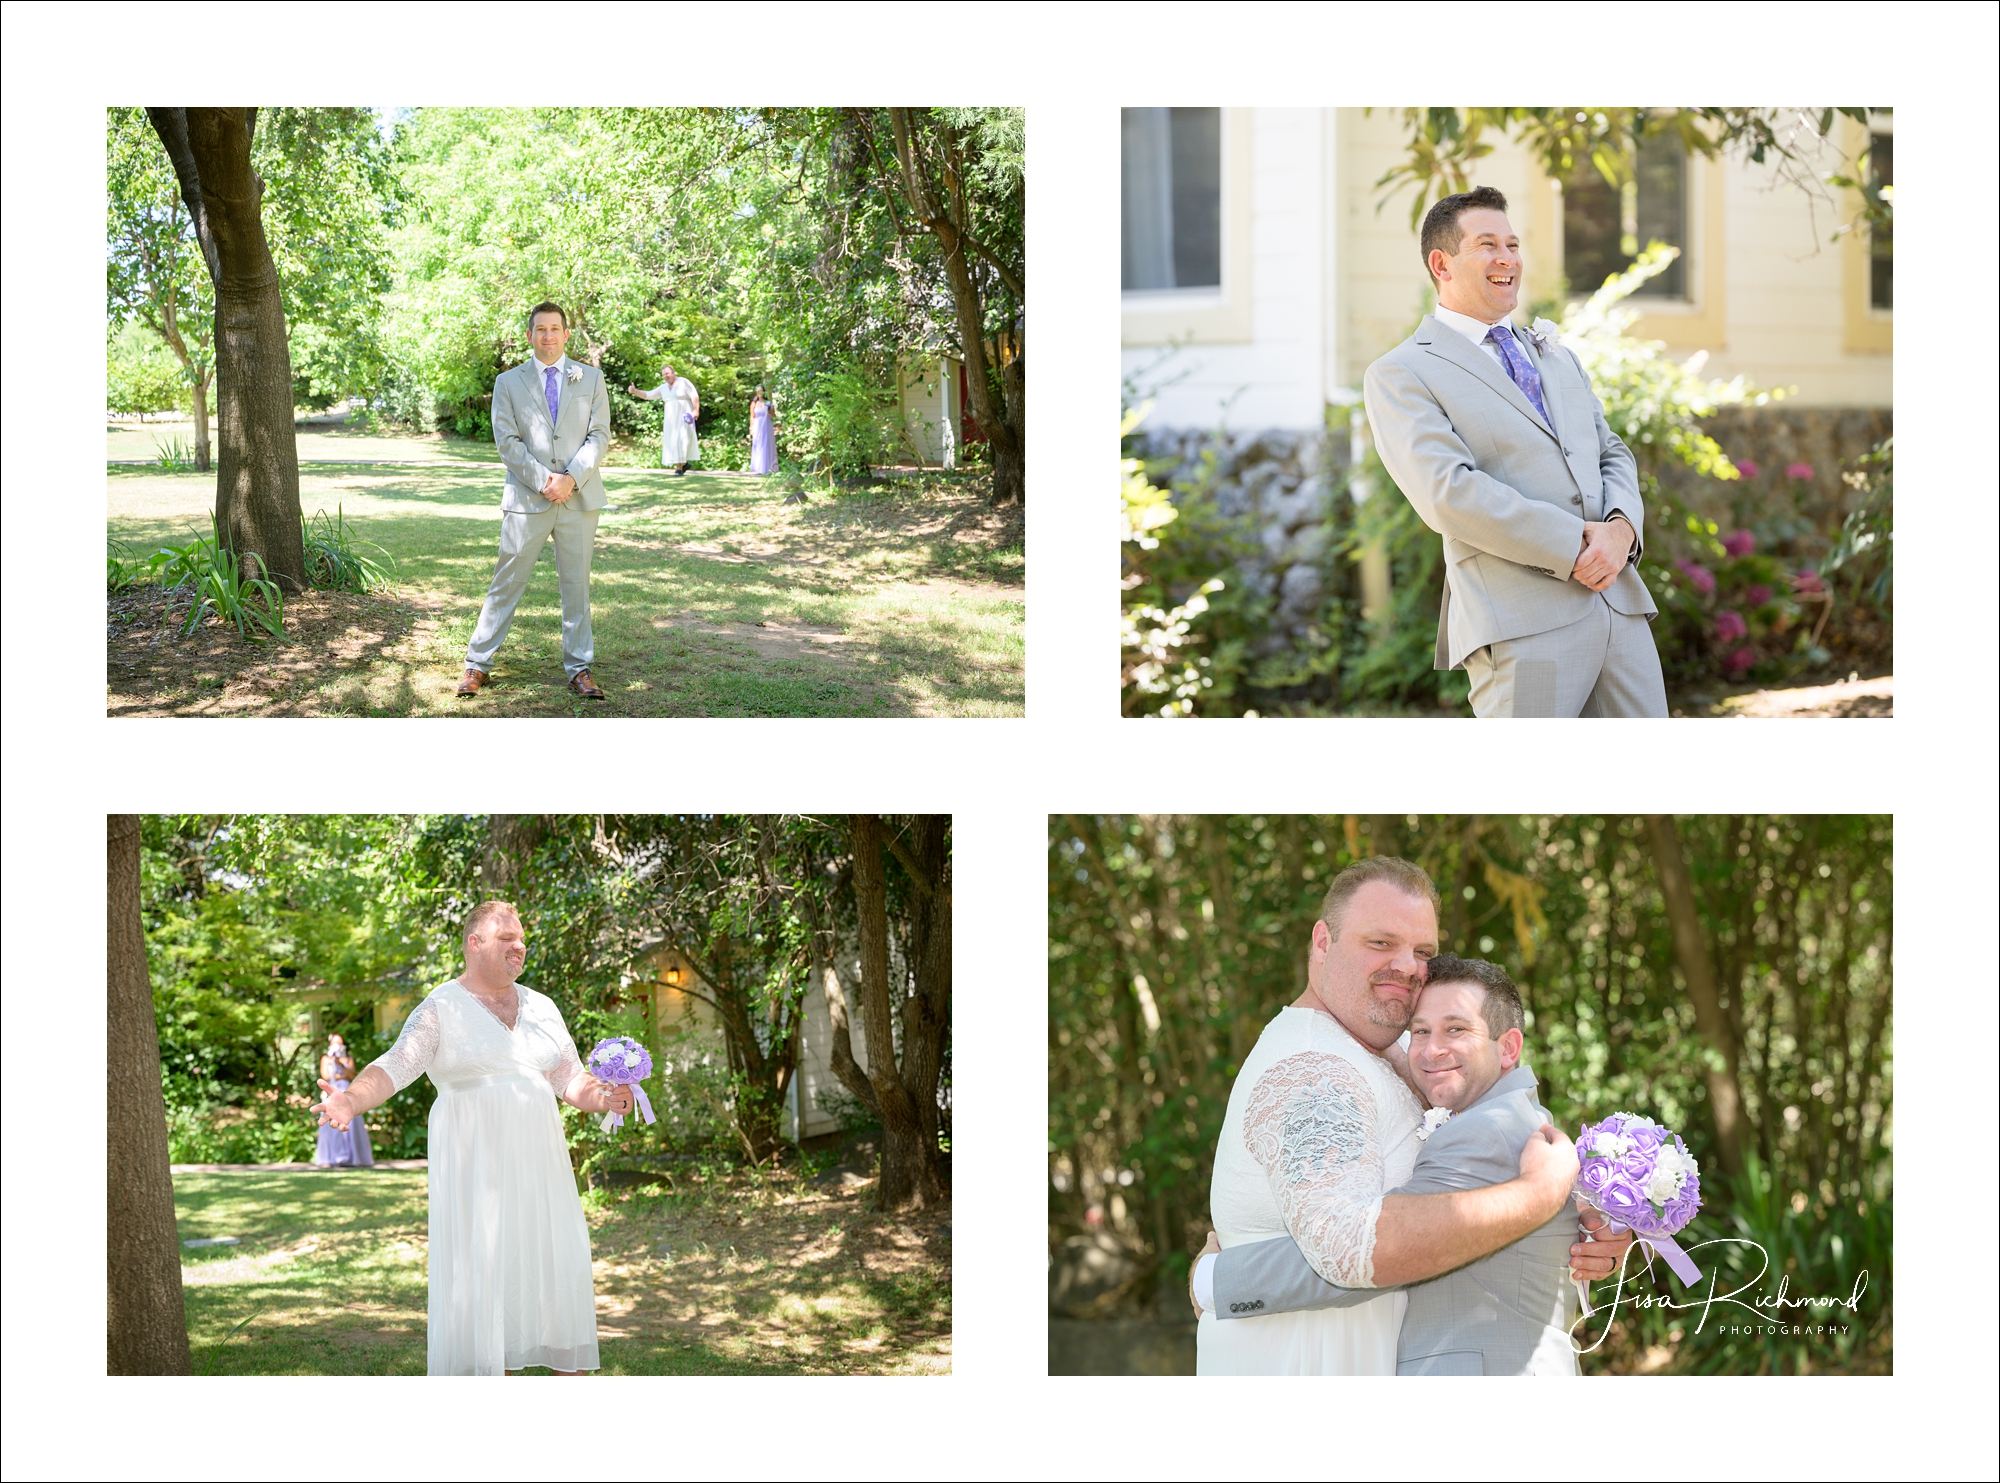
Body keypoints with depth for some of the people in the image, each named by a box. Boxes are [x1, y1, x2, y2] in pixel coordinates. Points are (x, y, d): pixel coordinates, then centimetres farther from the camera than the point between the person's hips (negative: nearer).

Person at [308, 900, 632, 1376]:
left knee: (557, 1264, 2)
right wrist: (351, 1100, -33)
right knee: (484, 1273, -7)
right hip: (473, 1166, -5)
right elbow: (395, 1067, -14)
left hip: (537, 1165, 5)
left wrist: (602, 1098, -9)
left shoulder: (540, 1007, 14)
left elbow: (570, 1079, 13)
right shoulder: (441, 1009, -2)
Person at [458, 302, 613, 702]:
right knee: (506, 583, 0)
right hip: (527, 500, -1)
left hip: (579, 499, 1)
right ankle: (478, 666, 6)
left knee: (576, 585, 6)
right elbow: (507, 441, -1)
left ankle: (579, 669, 12)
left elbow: (599, 436, 2)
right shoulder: (508, 382, 6)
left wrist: (572, 478, -12)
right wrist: (543, 480, -13)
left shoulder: (591, 379, 9)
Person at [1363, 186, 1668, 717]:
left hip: (1621, 605, 7)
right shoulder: (1400, 375, 1)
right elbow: (1448, 493, -12)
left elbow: (1613, 455, 19)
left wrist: (1621, 528, -5)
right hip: (1523, 625, -6)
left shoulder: (1557, 359, 26)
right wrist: (1572, 544, -15)